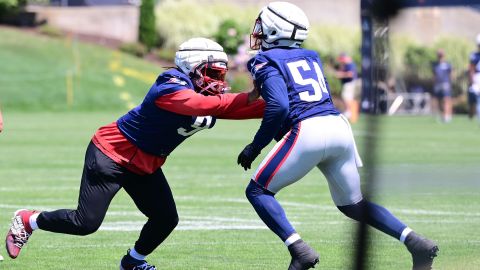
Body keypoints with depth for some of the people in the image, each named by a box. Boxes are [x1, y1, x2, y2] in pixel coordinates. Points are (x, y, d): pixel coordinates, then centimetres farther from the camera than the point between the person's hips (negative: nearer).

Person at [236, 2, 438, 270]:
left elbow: (279, 107, -12)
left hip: (307, 130, -7)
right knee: (353, 204, 21)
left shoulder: (266, 61, 2)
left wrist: (255, 147, -4)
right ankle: (415, 241, 4)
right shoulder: (311, 57, 23)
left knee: (258, 191, 8)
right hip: (340, 127, 7)